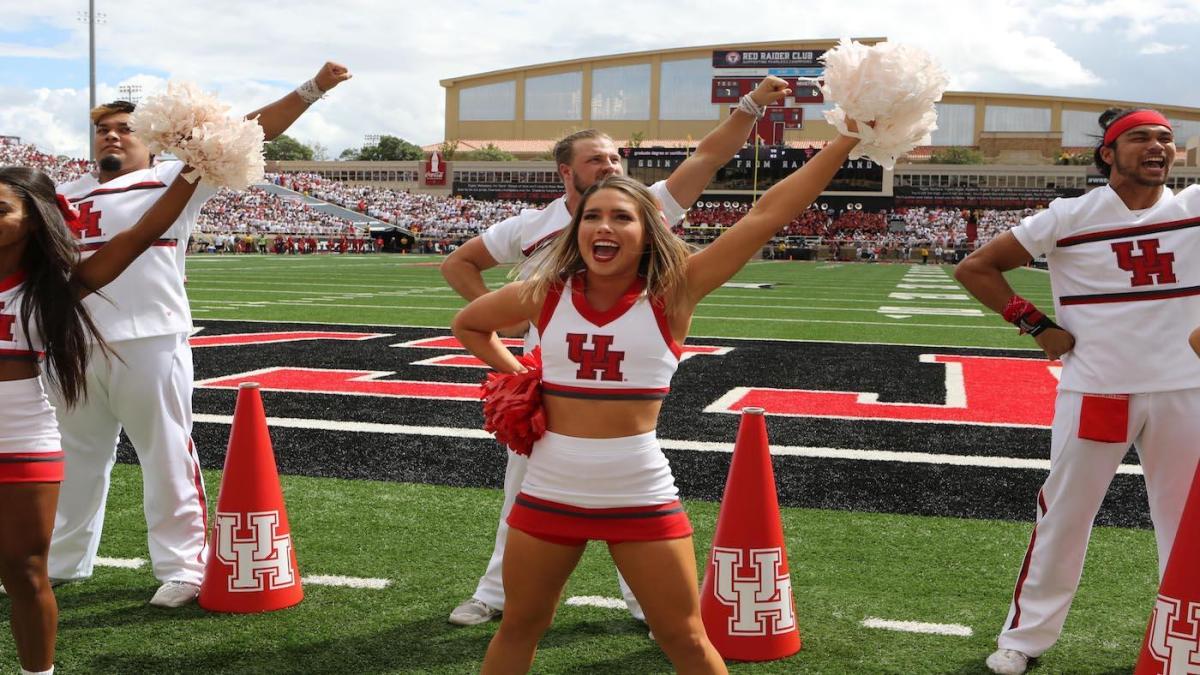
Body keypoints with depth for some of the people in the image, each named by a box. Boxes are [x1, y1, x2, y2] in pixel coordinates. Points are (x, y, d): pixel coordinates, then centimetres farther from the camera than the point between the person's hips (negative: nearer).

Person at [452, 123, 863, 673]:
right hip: (549, 492, 2)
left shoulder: (672, 292, -8)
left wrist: (848, 139, -16)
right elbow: (467, 325, 17)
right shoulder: (545, 293, -2)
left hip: (641, 497, -2)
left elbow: (767, 215, -14)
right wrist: (518, 376, 5)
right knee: (519, 629, 20)